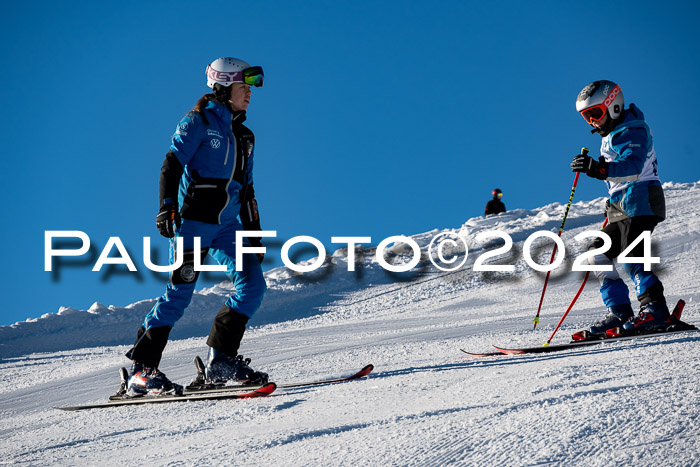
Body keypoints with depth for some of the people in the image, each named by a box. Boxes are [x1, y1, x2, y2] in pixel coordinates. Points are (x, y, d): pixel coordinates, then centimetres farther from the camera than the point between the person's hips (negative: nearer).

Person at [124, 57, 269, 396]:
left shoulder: (244, 136, 19)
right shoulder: (198, 122, -1)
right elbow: (171, 167, -9)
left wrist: (254, 233, 19)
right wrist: (167, 207, -22)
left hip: (227, 225, 7)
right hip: (193, 219, -7)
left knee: (253, 285, -7)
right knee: (181, 292, -12)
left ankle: (221, 361, -1)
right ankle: (141, 370, -7)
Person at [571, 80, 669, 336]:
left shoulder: (632, 130, -11)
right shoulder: (611, 136, 21)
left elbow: (633, 167, -29)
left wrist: (600, 169, -42)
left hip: (640, 201, -10)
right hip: (621, 206, 10)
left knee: (630, 257, -21)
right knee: (597, 255, 5)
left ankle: (655, 308, -21)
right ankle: (619, 312, 2)